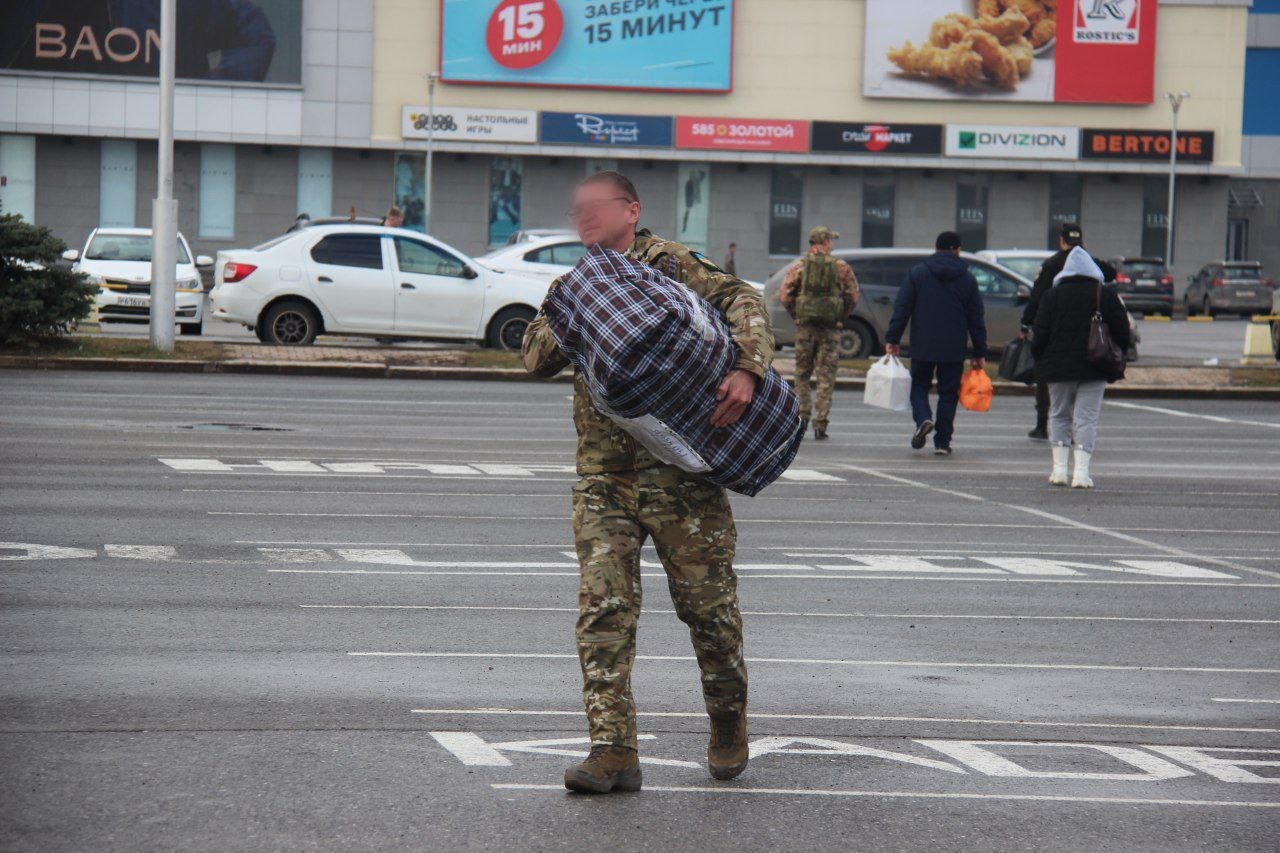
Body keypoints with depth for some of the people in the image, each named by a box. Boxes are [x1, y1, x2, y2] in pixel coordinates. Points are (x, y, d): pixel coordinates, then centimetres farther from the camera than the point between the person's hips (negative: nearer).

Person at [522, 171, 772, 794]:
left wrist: (746, 369, -28)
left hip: (680, 467, -4)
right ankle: (613, 751, -9)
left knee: (707, 602, 4)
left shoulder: (667, 263, 0)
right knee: (603, 607, -8)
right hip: (603, 471, 4)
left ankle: (728, 725, 27)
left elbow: (742, 301, -12)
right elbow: (536, 359, 9)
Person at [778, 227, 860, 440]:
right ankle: (821, 424, 0)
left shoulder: (799, 266, 2)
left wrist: (796, 315, 9)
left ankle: (803, 415, 4)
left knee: (802, 374, 14)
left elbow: (784, 295, -4)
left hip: (805, 326, 1)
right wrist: (840, 317, 11)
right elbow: (853, 297, -1)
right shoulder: (842, 268, 2)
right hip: (830, 330, -1)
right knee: (826, 378, 3)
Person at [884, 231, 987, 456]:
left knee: (919, 386, 12)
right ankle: (942, 442, 5)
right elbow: (976, 318, 6)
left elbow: (902, 309, -3)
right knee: (948, 393, 8)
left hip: (923, 345, -1)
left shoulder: (917, 273, 0)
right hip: (954, 349, 1)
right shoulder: (967, 278, 4)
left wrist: (892, 339, 3)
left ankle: (923, 419, -16)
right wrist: (980, 353, 10)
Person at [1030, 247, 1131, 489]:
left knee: (1059, 415, 15)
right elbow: (1122, 332, 3)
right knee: (1086, 418, 3)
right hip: (1094, 369, 0)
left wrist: (1039, 360, 11)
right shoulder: (1107, 295, 0)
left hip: (1058, 368, 0)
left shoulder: (1052, 296, 0)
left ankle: (1059, 469, 8)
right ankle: (1081, 472, -5)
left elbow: (1040, 335, -3)